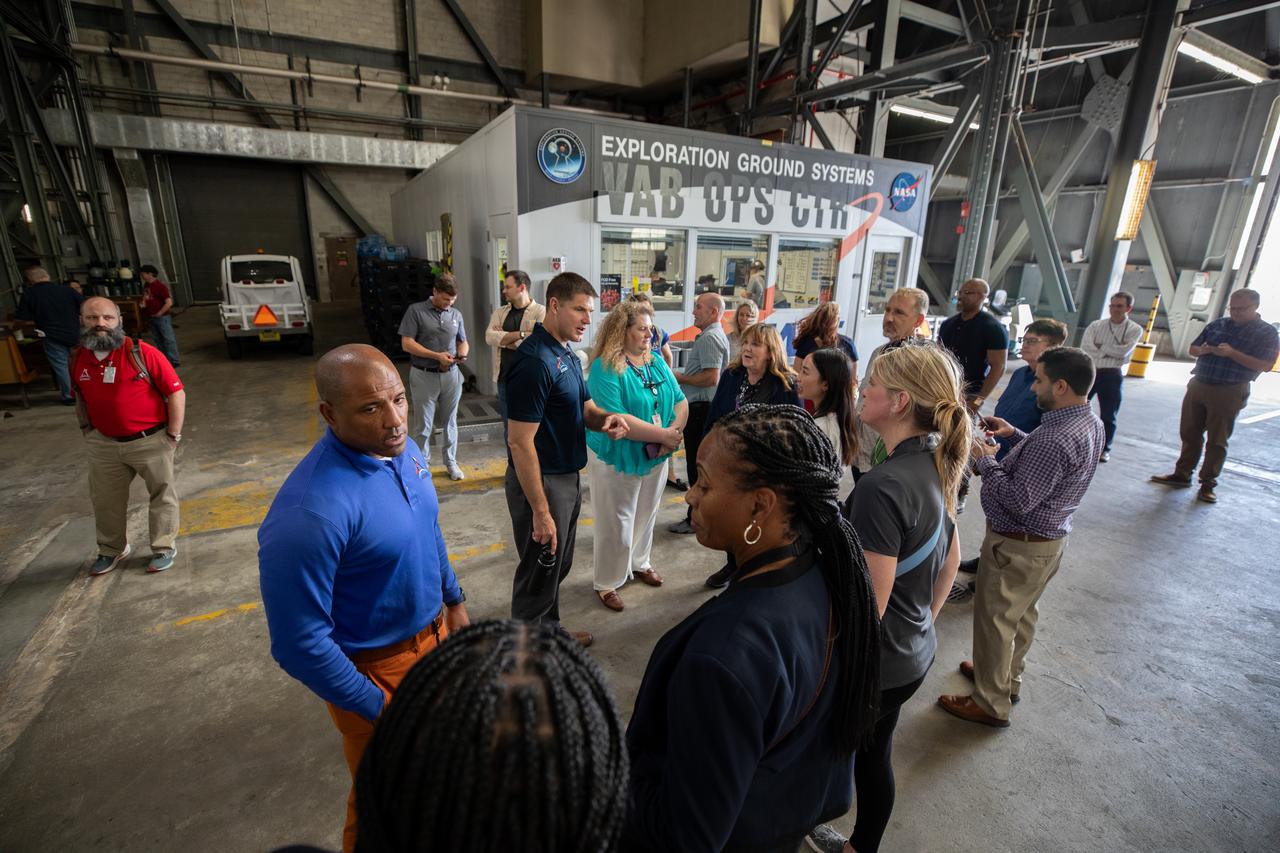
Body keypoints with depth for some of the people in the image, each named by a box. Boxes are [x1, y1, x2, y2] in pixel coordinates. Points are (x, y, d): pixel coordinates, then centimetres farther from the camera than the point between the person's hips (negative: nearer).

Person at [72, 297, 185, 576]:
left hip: (151, 441, -5)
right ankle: (112, 550, 38)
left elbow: (176, 393, -14)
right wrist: (87, 430, 12)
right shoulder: (77, 359, 1)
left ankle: (164, 548, 26)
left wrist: (173, 435, -13)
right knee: (105, 500, 17)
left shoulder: (143, 353, -16)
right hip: (103, 444, 5)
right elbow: (80, 398, 19)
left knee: (162, 495, 9)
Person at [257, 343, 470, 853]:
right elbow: (299, 643, -26)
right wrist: (379, 709, -16)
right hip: (376, 670, -7)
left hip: (432, 632, 7)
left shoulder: (403, 449, -10)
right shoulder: (309, 512, -34)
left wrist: (454, 600, 12)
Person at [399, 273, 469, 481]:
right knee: (424, 424, 5)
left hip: (451, 375, 4)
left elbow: (463, 342, 15)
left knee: (450, 421, 12)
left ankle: (451, 461, 25)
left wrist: (462, 354, -9)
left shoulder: (456, 315, 8)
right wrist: (436, 356, -18)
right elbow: (407, 343, -10)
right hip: (424, 376, -3)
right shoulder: (416, 311, -5)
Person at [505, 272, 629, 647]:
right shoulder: (535, 360, -23)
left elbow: (583, 408, 14)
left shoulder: (568, 355, 7)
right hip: (541, 482, -9)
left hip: (567, 477, 9)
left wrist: (606, 418, -10)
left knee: (558, 565, 24)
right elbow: (520, 443, -25)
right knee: (540, 573, 9)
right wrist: (540, 511, -23)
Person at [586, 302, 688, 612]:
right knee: (616, 525, 7)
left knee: (645, 516, 22)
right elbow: (616, 419, -28)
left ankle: (639, 563, 46)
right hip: (617, 460, -6)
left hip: (656, 458, 6)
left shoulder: (656, 362, 3)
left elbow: (680, 401, 1)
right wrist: (663, 434, -25)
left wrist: (674, 431, -19)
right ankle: (607, 583, 26)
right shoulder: (605, 368, -20)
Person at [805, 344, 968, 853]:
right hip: (914, 654, 8)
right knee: (874, 757, 25)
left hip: (871, 662, -8)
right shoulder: (936, 467, -2)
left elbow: (868, 605, -27)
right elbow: (951, 559, 11)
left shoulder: (883, 485, -30)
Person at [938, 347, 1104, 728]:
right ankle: (1007, 678, 47)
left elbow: (1018, 501, -30)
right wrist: (1015, 435, 4)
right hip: (1049, 539, 10)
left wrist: (986, 462, -18)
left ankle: (991, 704, 25)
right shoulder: (1090, 423, -1)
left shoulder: (1054, 439, -33)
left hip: (1018, 546, -10)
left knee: (994, 621, 7)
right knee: (1022, 614, 26)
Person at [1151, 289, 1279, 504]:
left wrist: (1232, 353, -22)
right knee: (1189, 433, 10)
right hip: (1198, 385, 5)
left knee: (1217, 440, 2)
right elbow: (1192, 348, 15)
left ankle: (1208, 484, 10)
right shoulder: (1217, 324, 9)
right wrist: (1202, 350, -8)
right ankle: (1182, 475, 20)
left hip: (1229, 392, -4)